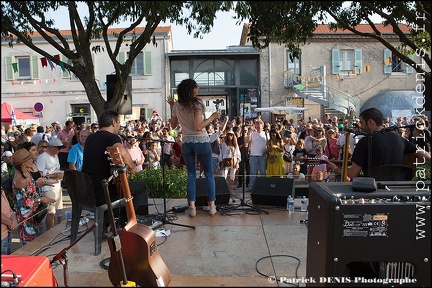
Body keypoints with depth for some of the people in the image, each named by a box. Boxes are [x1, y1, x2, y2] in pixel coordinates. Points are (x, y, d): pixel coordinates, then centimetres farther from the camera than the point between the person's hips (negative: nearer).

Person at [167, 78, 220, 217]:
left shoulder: (177, 106, 2)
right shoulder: (197, 104, -13)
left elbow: (173, 125, 14)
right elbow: (198, 127, -19)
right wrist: (212, 117, -10)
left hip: (186, 142, 4)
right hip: (201, 141, -4)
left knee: (191, 174, 11)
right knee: (209, 173, 8)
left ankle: (192, 207, 7)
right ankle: (212, 206, 11)